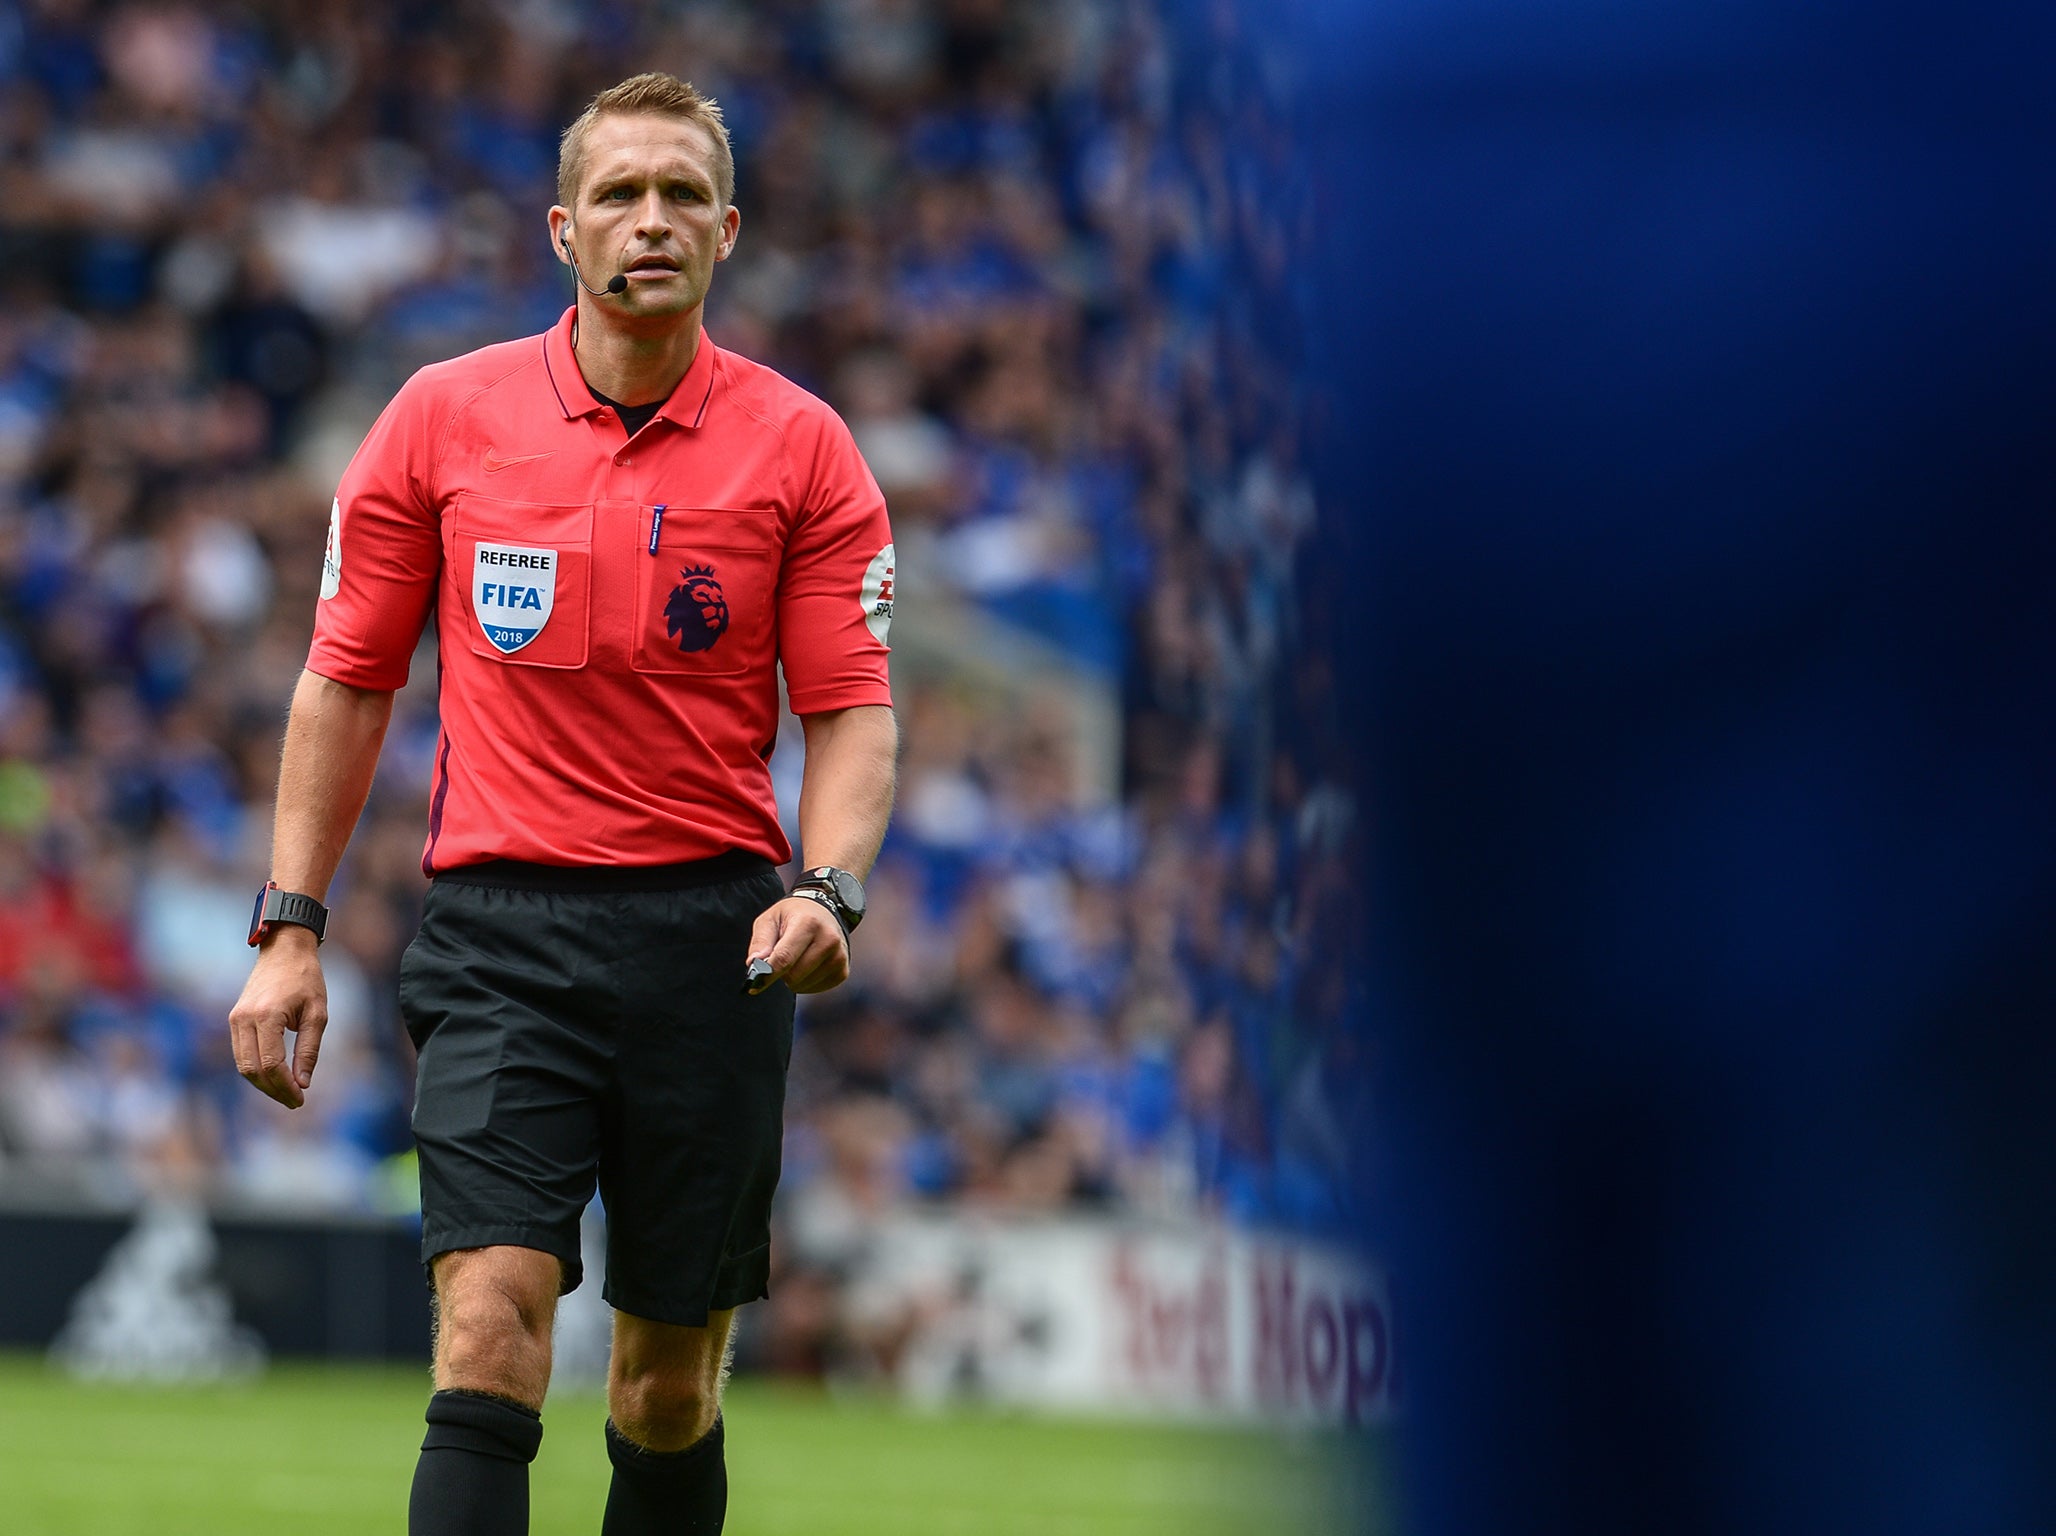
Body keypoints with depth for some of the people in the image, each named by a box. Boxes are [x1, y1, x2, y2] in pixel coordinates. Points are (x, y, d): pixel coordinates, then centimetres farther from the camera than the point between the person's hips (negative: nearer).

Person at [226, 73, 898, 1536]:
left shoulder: (801, 446, 3)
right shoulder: (445, 416, 4)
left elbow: (855, 710, 3)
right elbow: (348, 677, 10)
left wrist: (827, 891, -16)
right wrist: (291, 929, 5)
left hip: (711, 930, 1)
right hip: (500, 923, -1)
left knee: (674, 1380, 6)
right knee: (489, 1318, -18)